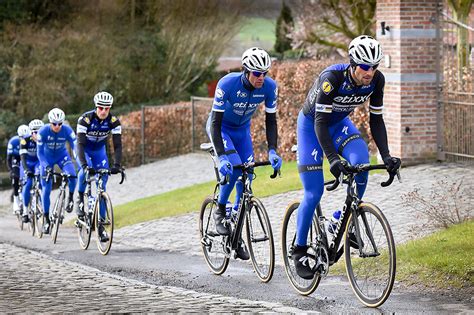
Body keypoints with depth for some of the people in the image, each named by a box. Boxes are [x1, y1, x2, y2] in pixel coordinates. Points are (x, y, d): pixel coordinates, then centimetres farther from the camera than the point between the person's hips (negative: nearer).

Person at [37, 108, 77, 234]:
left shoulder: (67, 130, -25)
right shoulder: (43, 131, -26)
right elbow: (40, 153, -23)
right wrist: (46, 166, -38)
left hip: (62, 156, 0)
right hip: (47, 158, 0)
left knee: (72, 176, -30)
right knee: (46, 189, -6)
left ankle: (70, 198, -1)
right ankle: (46, 220, 5)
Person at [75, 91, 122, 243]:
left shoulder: (114, 121, -23)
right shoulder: (85, 119, -31)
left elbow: (117, 145, -24)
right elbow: (80, 144, -37)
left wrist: (117, 165, -39)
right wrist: (84, 165, -50)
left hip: (99, 150, 3)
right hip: (83, 149, -3)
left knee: (102, 185, -7)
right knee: (85, 171, -35)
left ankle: (101, 224, -2)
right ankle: (80, 199, -9)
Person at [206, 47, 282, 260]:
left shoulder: (269, 87, -23)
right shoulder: (227, 84, -34)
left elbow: (271, 121, -12)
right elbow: (216, 122, -31)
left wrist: (272, 151, -26)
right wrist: (221, 156, -40)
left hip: (242, 129, 4)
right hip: (220, 127, -4)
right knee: (233, 166, -28)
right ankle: (220, 211, -5)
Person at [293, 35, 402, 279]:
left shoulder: (376, 80, -20)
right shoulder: (332, 78, -35)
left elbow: (376, 120, -10)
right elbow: (320, 122, -35)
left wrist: (386, 156, -21)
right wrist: (333, 158, -45)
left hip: (339, 123, 4)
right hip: (311, 124, -4)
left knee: (361, 164, -26)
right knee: (314, 192, -10)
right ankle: (299, 251, 4)